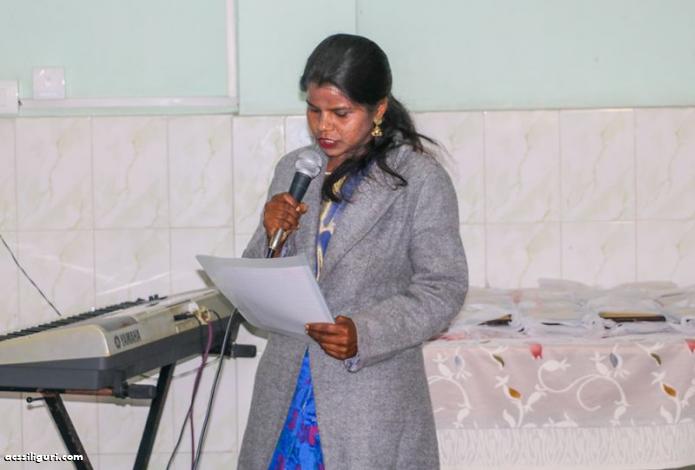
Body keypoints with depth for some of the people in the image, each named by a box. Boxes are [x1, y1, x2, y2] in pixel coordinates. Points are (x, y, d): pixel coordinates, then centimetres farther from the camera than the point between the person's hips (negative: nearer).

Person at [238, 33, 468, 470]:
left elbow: (444, 288, -9)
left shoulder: (420, 179, -7)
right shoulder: (293, 170, 9)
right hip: (288, 389, 5)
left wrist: (365, 334, -23)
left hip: (371, 394, -4)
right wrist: (273, 237, -9)